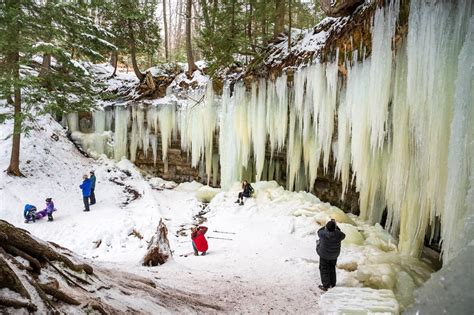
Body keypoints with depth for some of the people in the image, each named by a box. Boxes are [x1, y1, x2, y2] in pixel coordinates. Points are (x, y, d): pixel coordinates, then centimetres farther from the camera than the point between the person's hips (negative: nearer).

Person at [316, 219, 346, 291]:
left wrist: (326, 227, -1)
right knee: (332, 268, 24)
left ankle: (325, 286, 20)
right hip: (334, 255, 4)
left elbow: (319, 231, -4)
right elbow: (343, 235, 4)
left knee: (324, 269, 13)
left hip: (324, 255, -3)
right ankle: (333, 284, 37)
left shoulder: (323, 234, -28)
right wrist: (336, 226, 6)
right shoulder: (338, 235, -21)